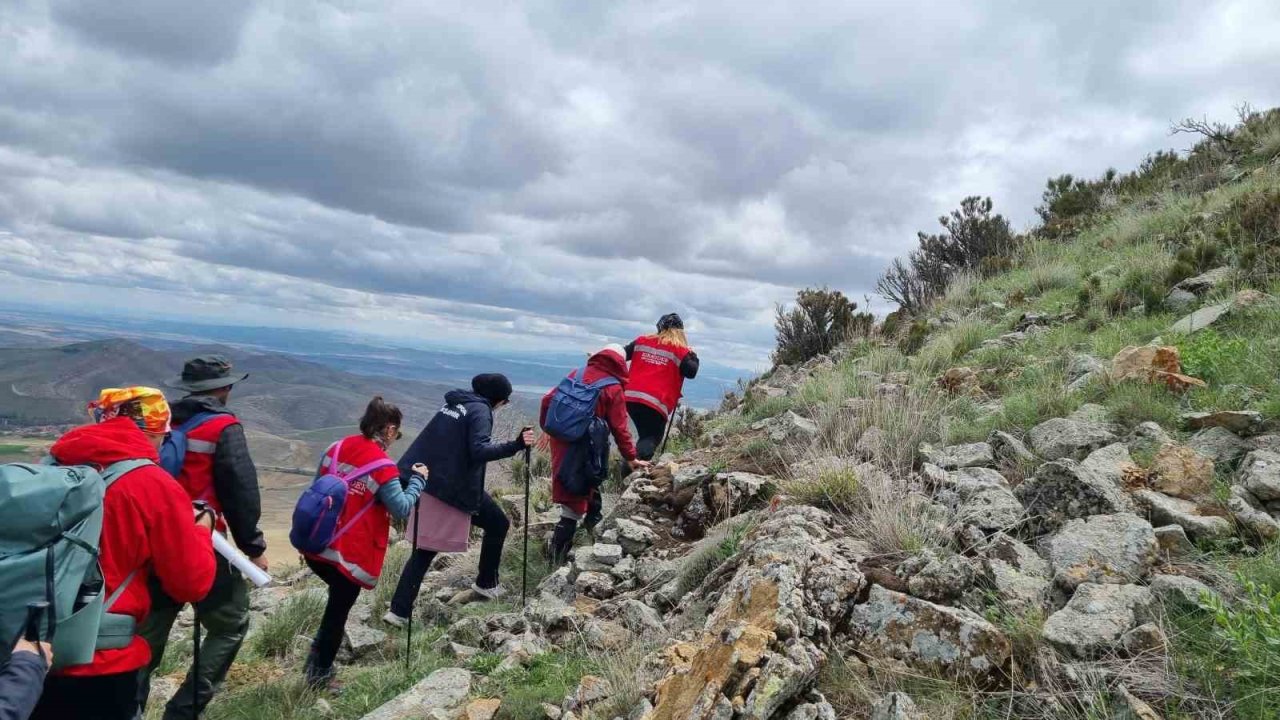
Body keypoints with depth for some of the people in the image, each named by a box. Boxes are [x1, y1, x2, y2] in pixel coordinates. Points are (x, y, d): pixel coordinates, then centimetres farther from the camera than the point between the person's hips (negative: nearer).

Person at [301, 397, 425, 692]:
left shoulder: (336, 448, 3)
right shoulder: (383, 466, -17)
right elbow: (402, 509, -12)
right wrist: (418, 479, 0)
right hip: (351, 555, -7)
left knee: (337, 602, 28)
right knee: (338, 611, 11)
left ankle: (317, 659, 30)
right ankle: (320, 675, 24)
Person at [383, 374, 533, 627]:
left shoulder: (453, 404, 13)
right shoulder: (480, 410, -10)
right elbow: (479, 451, -24)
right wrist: (515, 445, -30)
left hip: (427, 483, 7)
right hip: (457, 488, -7)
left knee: (425, 549, 13)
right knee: (498, 524, 16)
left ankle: (399, 611, 8)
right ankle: (486, 583, 28)